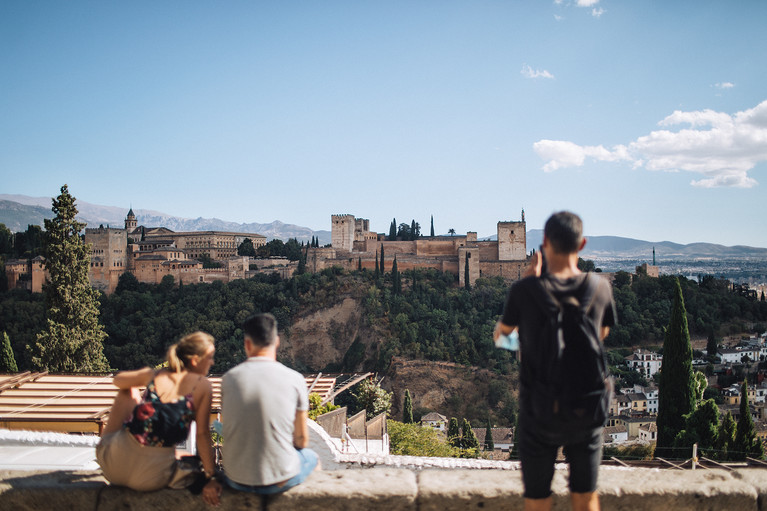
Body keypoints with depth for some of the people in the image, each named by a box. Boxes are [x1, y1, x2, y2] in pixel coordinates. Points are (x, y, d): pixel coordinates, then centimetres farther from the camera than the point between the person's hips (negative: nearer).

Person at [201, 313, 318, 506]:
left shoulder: (229, 378, -5)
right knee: (311, 456, 31)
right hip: (280, 480, -2)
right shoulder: (295, 379, -11)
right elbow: (302, 440, -4)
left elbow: (229, 429, 6)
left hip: (236, 480, 2)